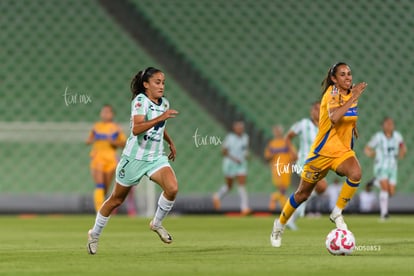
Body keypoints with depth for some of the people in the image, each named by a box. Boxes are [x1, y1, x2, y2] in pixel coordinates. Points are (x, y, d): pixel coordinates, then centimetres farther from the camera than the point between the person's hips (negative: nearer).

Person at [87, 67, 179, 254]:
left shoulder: (164, 103, 6)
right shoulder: (140, 100, -17)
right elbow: (136, 129, -33)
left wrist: (171, 143, 28)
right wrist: (161, 117, -38)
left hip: (156, 157, 5)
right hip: (135, 158, -5)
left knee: (172, 188, -22)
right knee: (117, 199, 9)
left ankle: (157, 223, 3)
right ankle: (94, 234, 30)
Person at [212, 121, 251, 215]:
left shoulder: (245, 137, 5)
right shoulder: (229, 138, -12)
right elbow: (223, 151, -10)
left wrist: (246, 154, -1)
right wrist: (233, 158, -20)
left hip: (241, 164, 4)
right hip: (230, 164, -4)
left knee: (242, 184, -9)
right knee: (229, 186, 9)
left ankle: (244, 208, -16)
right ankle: (217, 197, 39)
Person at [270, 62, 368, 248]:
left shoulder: (351, 92, 4)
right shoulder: (332, 93, -17)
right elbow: (334, 117, -39)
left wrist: (353, 126, 19)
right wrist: (353, 98, -38)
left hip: (343, 150, 4)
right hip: (323, 151, -4)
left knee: (355, 173, -31)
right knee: (303, 194, 9)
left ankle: (337, 214, -13)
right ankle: (280, 224, 33)